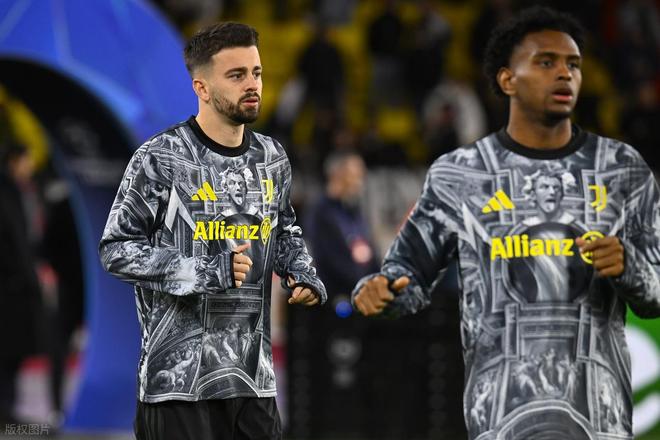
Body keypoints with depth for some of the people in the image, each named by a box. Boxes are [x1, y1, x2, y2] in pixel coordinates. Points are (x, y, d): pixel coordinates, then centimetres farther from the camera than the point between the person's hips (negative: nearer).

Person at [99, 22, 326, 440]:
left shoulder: (272, 158, 10)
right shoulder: (160, 159, -8)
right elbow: (117, 249, -8)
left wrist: (304, 276, 5)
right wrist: (205, 273, -18)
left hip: (254, 374, 6)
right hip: (179, 374, -6)